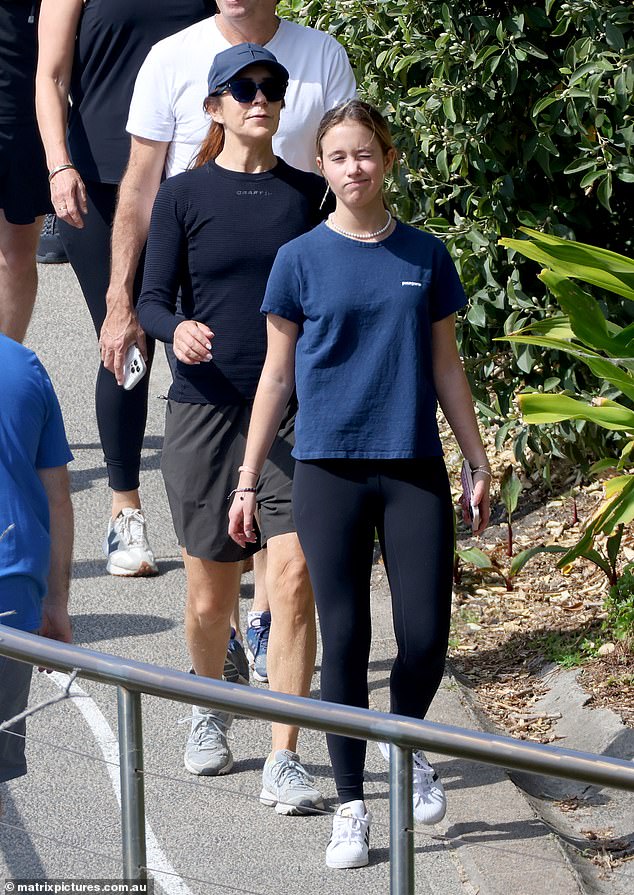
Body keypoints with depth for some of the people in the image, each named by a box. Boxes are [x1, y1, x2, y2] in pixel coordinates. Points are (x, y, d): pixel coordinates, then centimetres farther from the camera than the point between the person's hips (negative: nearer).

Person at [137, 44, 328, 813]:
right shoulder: (184, 195, 1)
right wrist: (178, 329, -25)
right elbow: (152, 298, -3)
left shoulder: (307, 194, 5)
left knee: (294, 576, -14)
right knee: (210, 594, 8)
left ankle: (284, 762, -9)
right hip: (205, 410, 0)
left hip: (293, 411, 0)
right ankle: (209, 710, 38)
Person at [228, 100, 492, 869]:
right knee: (344, 639, 0)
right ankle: (351, 807, 11)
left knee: (425, 637, -3)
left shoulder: (424, 256, 6)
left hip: (414, 466, 1)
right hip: (329, 467, -1)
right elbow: (277, 375, 5)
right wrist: (247, 482, 3)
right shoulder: (301, 260, 1)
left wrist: (479, 464, 11)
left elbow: (445, 368, 12)